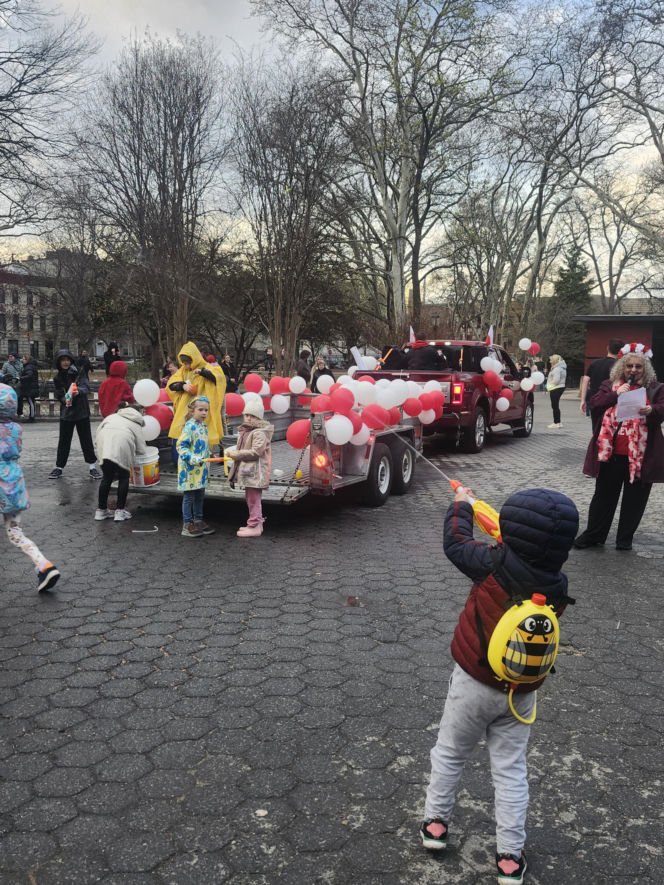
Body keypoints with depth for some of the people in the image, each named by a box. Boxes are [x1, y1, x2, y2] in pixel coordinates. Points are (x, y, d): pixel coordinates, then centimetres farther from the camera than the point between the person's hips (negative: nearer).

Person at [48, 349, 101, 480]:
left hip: (82, 412, -2)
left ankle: (92, 467, 9)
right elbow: (59, 395, 1)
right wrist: (65, 400, -22)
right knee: (64, 441, 7)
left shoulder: (79, 373, -2)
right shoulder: (58, 378, 5)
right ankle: (59, 467, 17)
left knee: (86, 440, 2)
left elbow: (86, 387, -17)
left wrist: (79, 391, -39)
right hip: (66, 413, 2)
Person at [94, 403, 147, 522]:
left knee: (107, 478, 19)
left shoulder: (111, 417, 34)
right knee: (124, 478, 15)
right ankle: (120, 511, 15)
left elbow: (98, 433, 23)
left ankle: (101, 510, 26)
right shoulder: (136, 425, 26)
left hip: (104, 446, 3)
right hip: (122, 448, -3)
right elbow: (141, 450, 17)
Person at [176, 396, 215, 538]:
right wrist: (194, 459, -29)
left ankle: (198, 521, 26)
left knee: (200, 496, 15)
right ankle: (187, 525, 7)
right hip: (189, 469, -8)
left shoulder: (203, 427, 12)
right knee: (189, 497, 0)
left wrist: (207, 469, 25)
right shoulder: (189, 426, -14)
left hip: (201, 469, 8)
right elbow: (181, 447, -19)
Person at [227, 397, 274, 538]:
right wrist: (233, 452, 7)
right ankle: (256, 523, 29)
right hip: (247, 470, 11)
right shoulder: (245, 431, 15)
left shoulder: (259, 433, -16)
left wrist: (235, 454, -18)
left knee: (253, 499, -5)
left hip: (255, 472, -10)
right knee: (251, 498, 18)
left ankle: (254, 526, 2)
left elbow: (256, 452, -23)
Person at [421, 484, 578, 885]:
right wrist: (512, 543, 6)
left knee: (450, 754, 19)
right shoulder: (558, 588, -13)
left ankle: (436, 822, 32)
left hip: (474, 684, -2)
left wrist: (462, 505, 8)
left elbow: (456, 543, -8)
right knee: (511, 769, 16)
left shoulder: (494, 565, -23)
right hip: (520, 693, 3)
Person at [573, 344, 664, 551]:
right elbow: (595, 404, 1)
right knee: (604, 495, 10)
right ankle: (593, 535, 21)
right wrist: (616, 395, -13)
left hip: (640, 455, -1)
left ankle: (625, 539, 20)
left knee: (634, 498, 7)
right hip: (611, 452, 1)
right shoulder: (610, 385, 10)